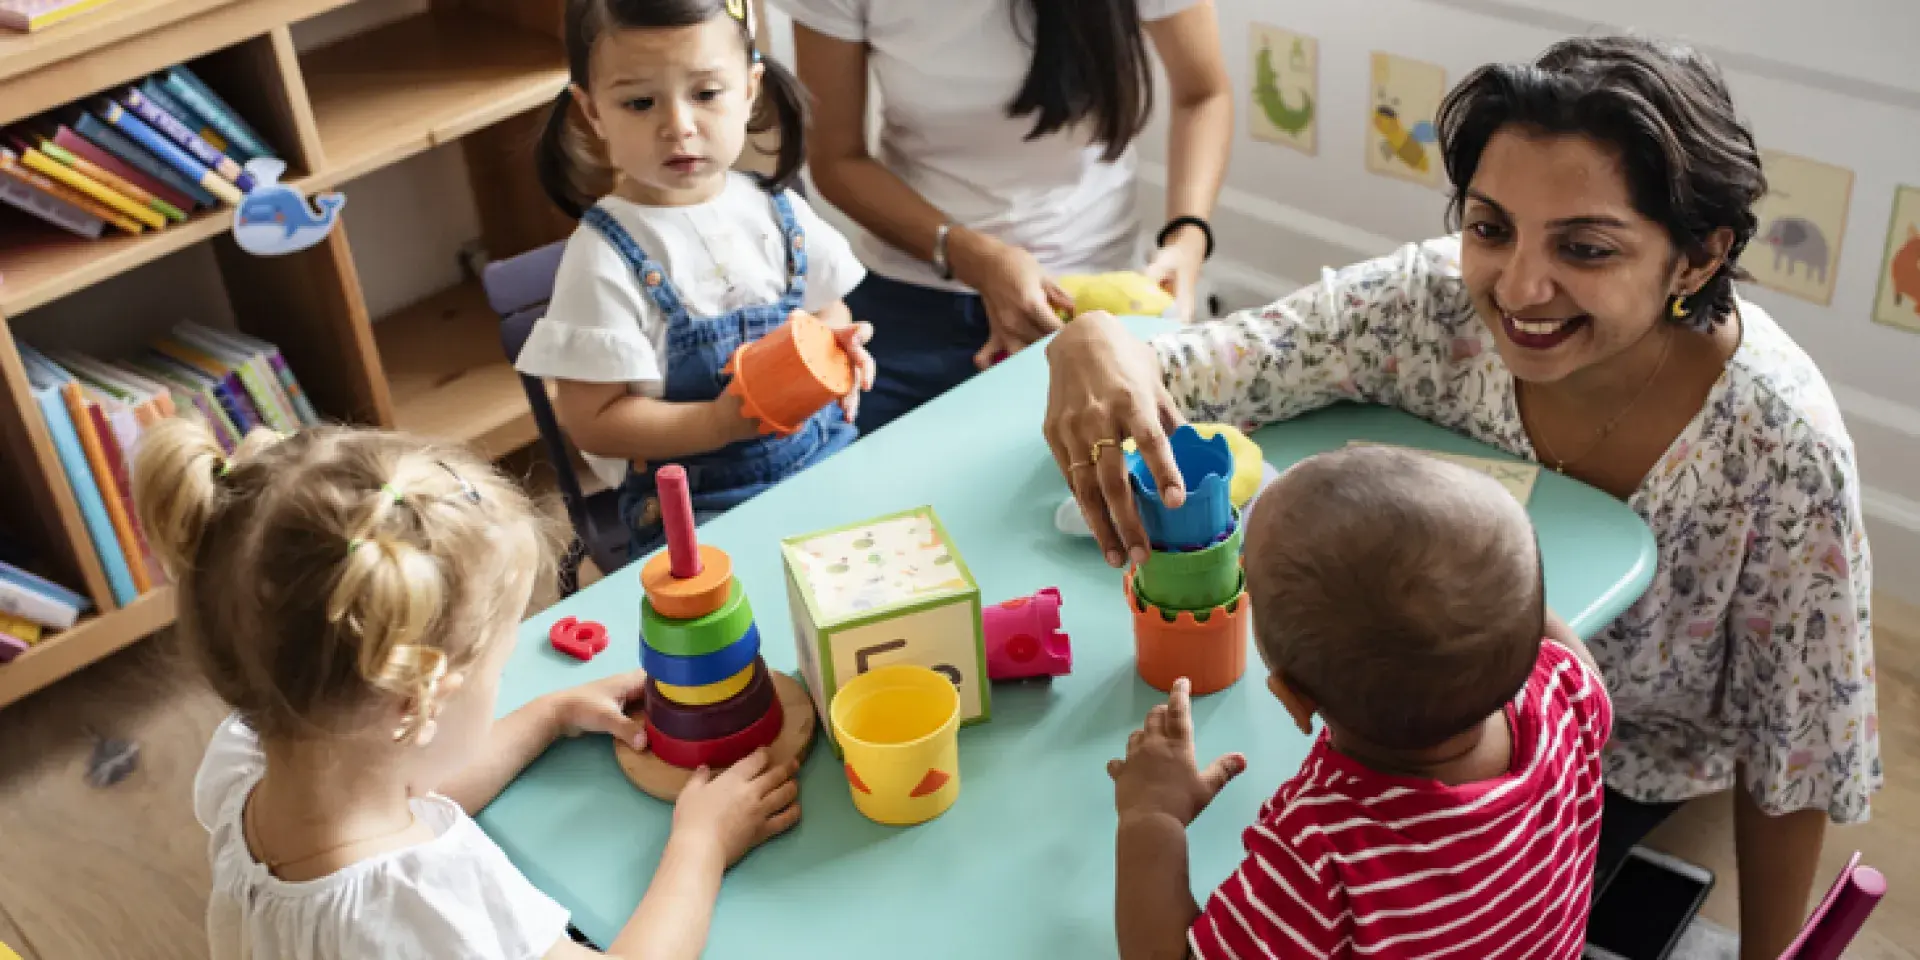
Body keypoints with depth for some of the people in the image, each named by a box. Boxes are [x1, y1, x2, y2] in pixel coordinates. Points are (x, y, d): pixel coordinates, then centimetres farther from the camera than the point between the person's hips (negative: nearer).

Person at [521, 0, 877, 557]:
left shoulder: (776, 211, 3)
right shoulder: (607, 256, -12)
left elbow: (826, 309, 18)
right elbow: (591, 421, -11)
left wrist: (839, 347, -5)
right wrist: (720, 424, -23)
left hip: (825, 460, 5)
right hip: (696, 505, -5)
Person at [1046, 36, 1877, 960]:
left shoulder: (1781, 445, -31)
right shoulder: (1430, 304, -27)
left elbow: (1794, 748, -17)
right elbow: (1166, 374, -23)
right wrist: (1094, 344, -47)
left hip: (1626, 761, -2)